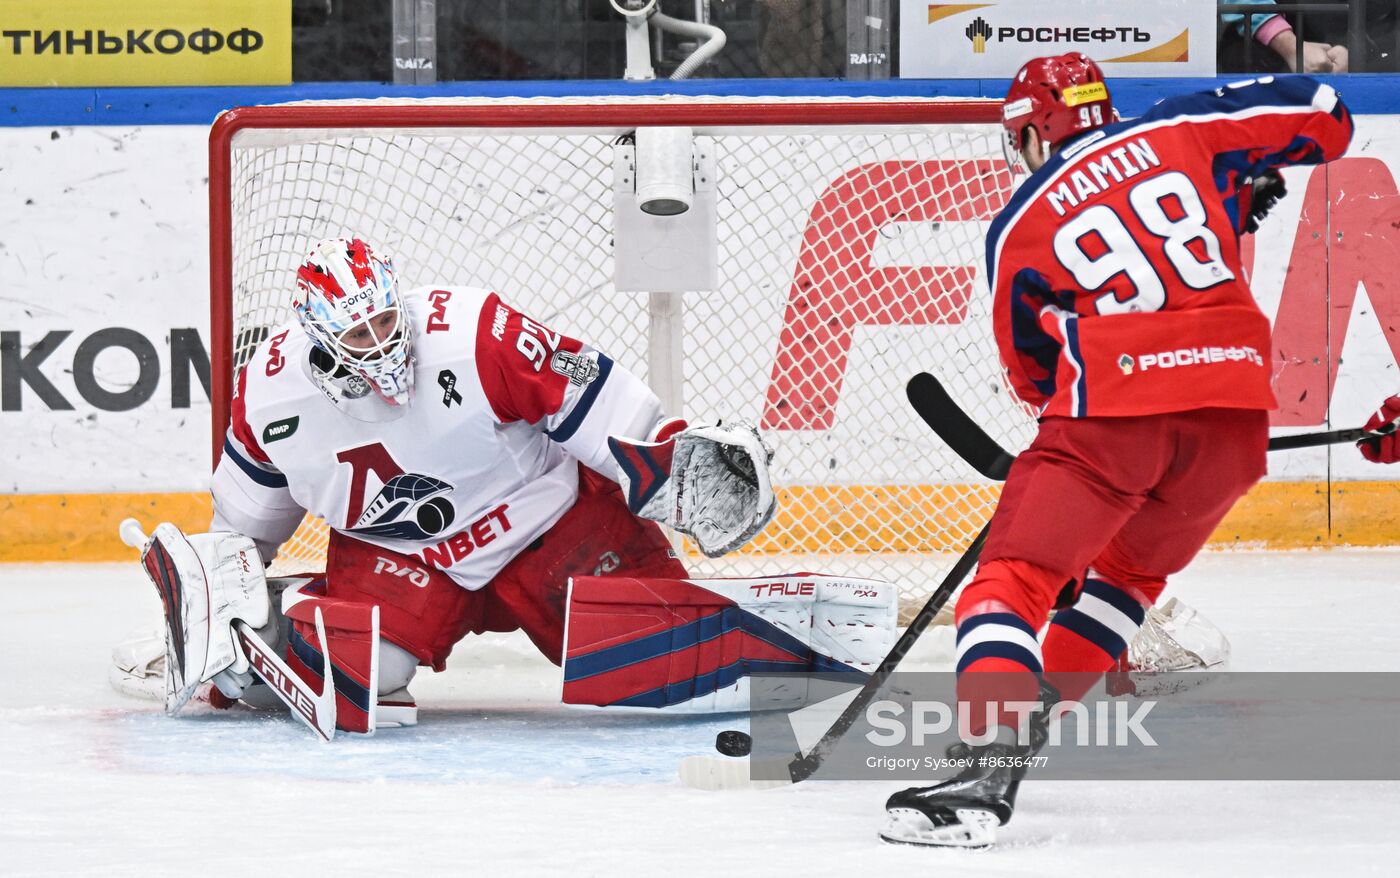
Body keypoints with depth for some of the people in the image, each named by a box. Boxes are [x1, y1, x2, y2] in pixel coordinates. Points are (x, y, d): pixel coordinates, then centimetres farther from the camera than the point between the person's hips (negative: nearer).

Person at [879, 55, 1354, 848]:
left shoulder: (1018, 227, 11)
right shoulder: (1179, 132, 14)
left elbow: (1033, 371, 19)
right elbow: (1323, 119, 14)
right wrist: (1246, 184, 32)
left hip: (1113, 407, -4)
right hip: (1235, 409, 4)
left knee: (1015, 580, -2)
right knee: (1129, 571, 27)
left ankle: (992, 763, -24)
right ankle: (1037, 721, 22)